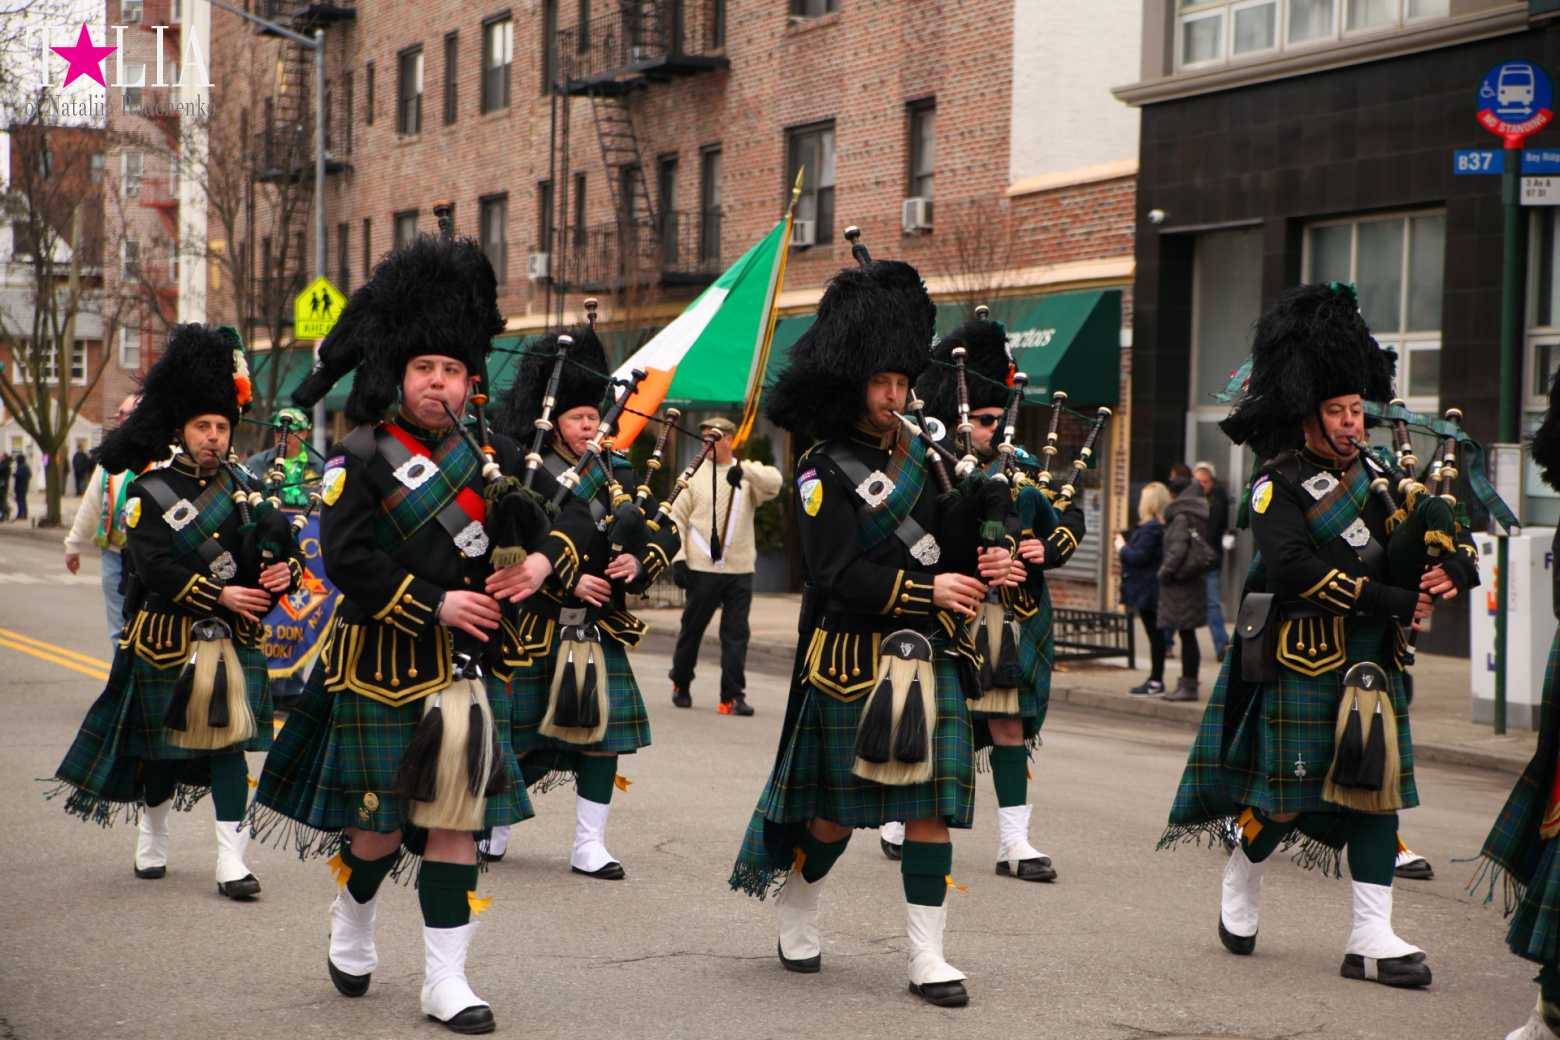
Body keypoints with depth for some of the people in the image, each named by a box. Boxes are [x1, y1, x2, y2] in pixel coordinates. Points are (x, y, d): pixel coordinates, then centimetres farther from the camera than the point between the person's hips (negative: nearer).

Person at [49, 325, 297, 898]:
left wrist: (284, 569, -17)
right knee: (161, 742, 10)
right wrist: (218, 594, -25)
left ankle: (232, 860, -5)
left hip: (233, 636, 3)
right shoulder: (150, 491, -6)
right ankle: (152, 837, 33)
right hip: (168, 637, -3)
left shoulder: (242, 489, 8)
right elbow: (153, 566, -18)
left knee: (229, 740, -3)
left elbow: (280, 545, 7)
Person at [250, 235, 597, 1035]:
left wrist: (543, 558, -10)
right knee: (381, 821, 4)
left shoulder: (490, 455, 8)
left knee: (454, 819, 2)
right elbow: (346, 561, -15)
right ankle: (352, 928, 35)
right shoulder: (360, 460, -6)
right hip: (382, 667, -3)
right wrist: (434, 605, -18)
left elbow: (570, 512, 12)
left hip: (468, 665, 3)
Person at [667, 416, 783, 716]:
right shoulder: (694, 475, 6)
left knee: (736, 634, -1)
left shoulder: (749, 474, 6)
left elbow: (773, 482, -15)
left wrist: (744, 471, -33)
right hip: (702, 568, 0)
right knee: (691, 628, 9)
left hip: (740, 570, 0)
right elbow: (677, 517, 4)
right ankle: (681, 684, 29)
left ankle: (733, 696, 2)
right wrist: (678, 558, -6)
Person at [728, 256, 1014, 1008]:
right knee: (838, 806, 6)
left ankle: (928, 958, 5)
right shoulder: (824, 472, -9)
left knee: (930, 805, 1)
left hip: (928, 655, 5)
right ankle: (796, 925, 30)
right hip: (855, 658, -5)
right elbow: (839, 576, -17)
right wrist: (926, 590, -26)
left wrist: (978, 568, -6)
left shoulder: (912, 450, 11)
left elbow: (941, 538, 15)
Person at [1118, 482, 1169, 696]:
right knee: (1156, 633, 12)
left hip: (1147, 588, -10)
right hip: (1155, 589, 10)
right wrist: (1125, 547, 13)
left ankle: (1156, 682, -1)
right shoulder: (1164, 526, 11)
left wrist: (1122, 548, -4)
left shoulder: (1150, 528, -19)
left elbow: (1139, 557, -21)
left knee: (1154, 634, -5)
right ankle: (1155, 679, 18)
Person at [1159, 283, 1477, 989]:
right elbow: (1292, 566, -23)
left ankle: (1372, 938, 3)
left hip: (1373, 665, 6)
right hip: (1304, 665, -6)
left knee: (1378, 787, 1)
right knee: (1288, 791, 0)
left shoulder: (1376, 479, 14)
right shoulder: (1279, 485, -6)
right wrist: (1388, 602, -24)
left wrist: (1453, 569, -9)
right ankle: (1240, 884, 28)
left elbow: (1448, 539, 16)